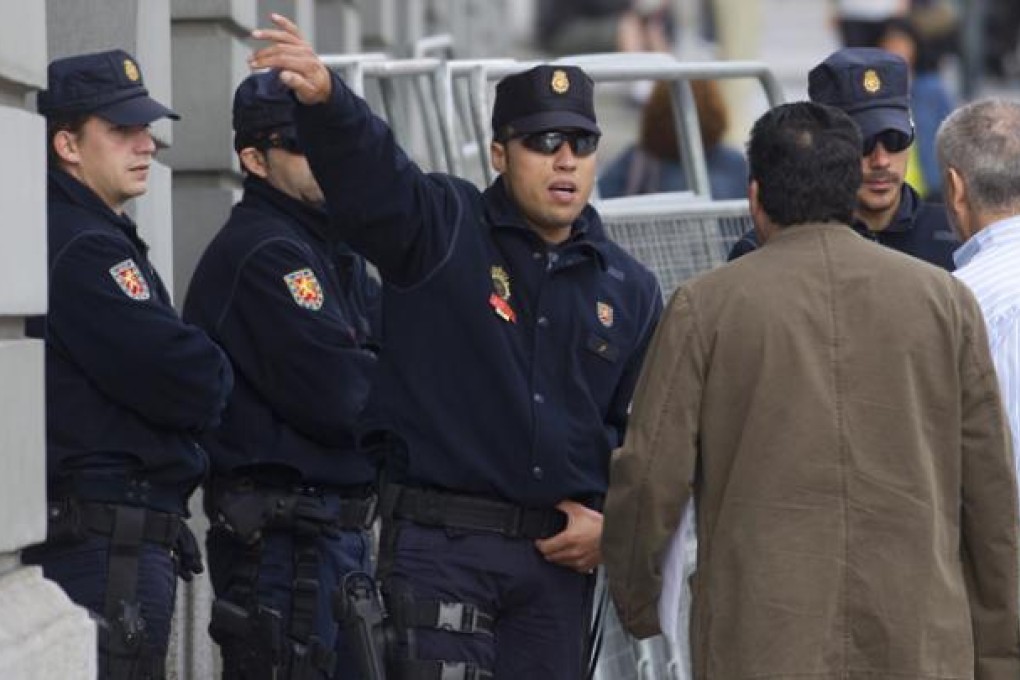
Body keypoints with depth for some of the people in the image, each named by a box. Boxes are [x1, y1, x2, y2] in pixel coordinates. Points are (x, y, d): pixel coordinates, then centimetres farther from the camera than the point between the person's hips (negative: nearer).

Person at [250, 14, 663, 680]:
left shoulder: (630, 289, 11)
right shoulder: (441, 229, -2)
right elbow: (367, 168, -22)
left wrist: (613, 522, 2)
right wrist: (324, 97, -43)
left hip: (560, 552, 5)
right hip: (438, 543, -5)